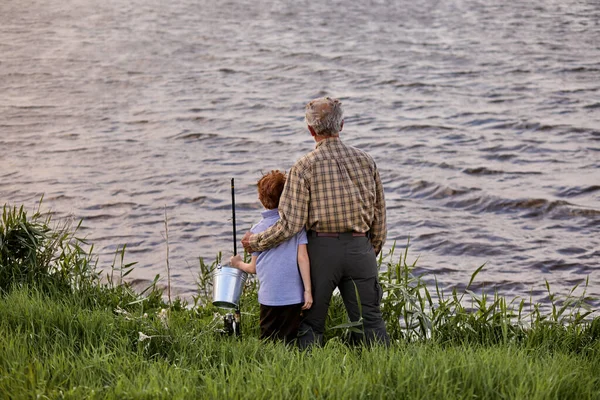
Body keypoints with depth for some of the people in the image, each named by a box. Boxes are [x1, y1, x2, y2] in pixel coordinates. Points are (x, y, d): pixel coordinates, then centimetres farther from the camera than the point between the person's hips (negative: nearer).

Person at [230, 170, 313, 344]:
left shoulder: (257, 229, 5)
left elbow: (254, 267, 9)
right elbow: (302, 258, -6)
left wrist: (239, 264, 30)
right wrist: (308, 290, -5)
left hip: (269, 296, 0)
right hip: (293, 295, 0)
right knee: (288, 341, 2)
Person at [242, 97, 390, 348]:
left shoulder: (304, 166, -7)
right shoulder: (365, 160, 5)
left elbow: (291, 224, -12)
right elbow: (379, 215, 10)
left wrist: (256, 242, 3)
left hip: (321, 248, -3)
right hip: (359, 247, 3)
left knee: (311, 323, 8)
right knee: (369, 320, 6)